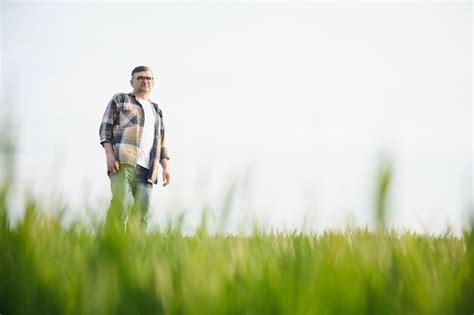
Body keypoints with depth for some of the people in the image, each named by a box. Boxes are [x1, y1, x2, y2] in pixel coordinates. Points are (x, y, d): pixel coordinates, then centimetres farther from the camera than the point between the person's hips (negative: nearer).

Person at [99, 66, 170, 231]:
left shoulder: (156, 110, 29)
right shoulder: (120, 99, 15)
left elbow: (161, 143, 26)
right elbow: (105, 127, 5)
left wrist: (166, 167, 11)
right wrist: (109, 154, -10)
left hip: (146, 168, 5)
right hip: (123, 161, -5)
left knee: (141, 213, -7)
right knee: (122, 202, -24)